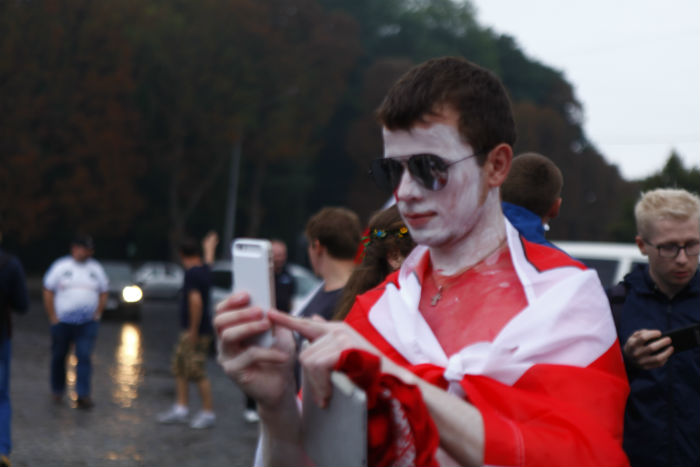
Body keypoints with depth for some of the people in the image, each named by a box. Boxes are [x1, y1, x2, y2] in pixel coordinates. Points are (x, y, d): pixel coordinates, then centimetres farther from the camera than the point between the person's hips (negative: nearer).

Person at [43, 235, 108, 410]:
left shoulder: (96, 269, 7)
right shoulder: (60, 266, 0)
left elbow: (103, 293, 13)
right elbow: (48, 292, 0)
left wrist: (97, 314, 2)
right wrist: (53, 317, -6)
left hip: (88, 323, 1)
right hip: (62, 321, -1)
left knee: (85, 357, -10)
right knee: (59, 356, 9)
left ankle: (83, 395, -11)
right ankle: (57, 391, 28)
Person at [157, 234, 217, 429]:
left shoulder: (192, 274, -17)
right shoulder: (204, 269, 10)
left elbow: (196, 300, -27)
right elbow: (208, 259, 35)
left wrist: (193, 330, -24)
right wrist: (210, 246, 56)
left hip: (196, 331, -10)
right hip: (188, 331, 10)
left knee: (197, 372, -7)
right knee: (180, 368, 13)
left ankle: (208, 413, -1)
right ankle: (181, 409, 18)